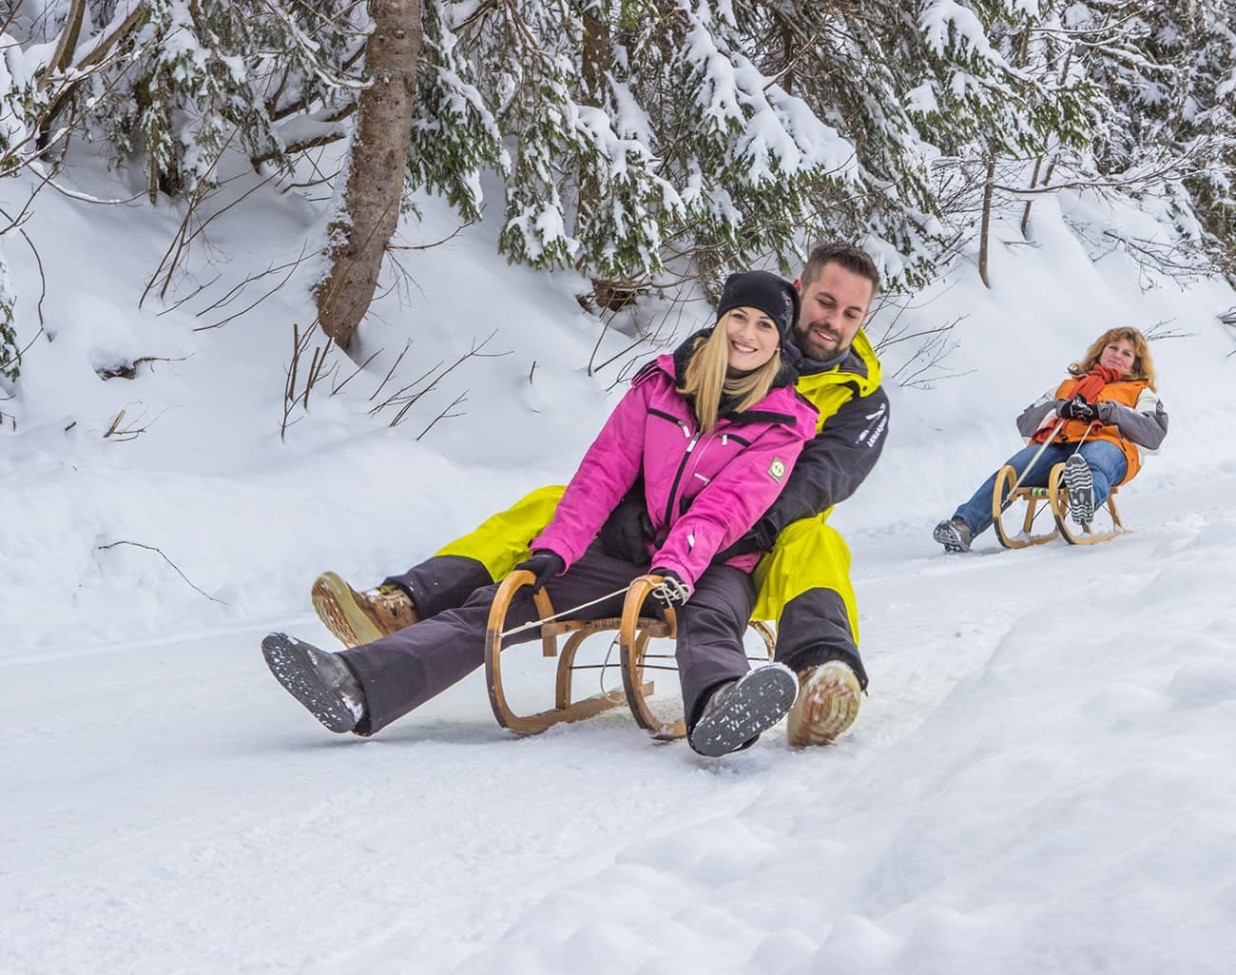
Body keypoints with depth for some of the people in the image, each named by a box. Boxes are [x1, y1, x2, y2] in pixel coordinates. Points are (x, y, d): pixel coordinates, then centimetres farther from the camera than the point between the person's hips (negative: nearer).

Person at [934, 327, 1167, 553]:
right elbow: (1024, 423, 26)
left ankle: (1087, 500, -75)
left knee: (1094, 459, -41)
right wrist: (1060, 408, 6)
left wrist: (1107, 411, -2)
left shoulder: (1141, 393, 33)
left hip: (1107, 443, -3)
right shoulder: (1068, 385, 40)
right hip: (1053, 445, 3)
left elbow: (1154, 434, 10)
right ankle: (964, 526, -44)